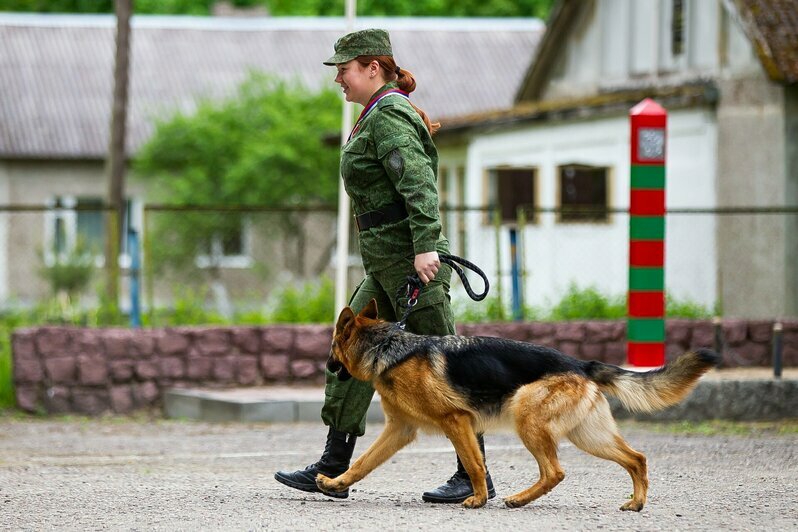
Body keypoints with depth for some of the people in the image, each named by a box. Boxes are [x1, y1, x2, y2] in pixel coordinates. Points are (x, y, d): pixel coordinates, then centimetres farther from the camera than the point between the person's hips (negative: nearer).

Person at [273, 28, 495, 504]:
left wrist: (424, 247, -31)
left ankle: (476, 478, -2)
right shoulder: (385, 114, 18)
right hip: (388, 268, 11)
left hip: (411, 262, -11)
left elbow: (418, 183, -23)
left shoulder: (388, 116, -12)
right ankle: (333, 468, 13)